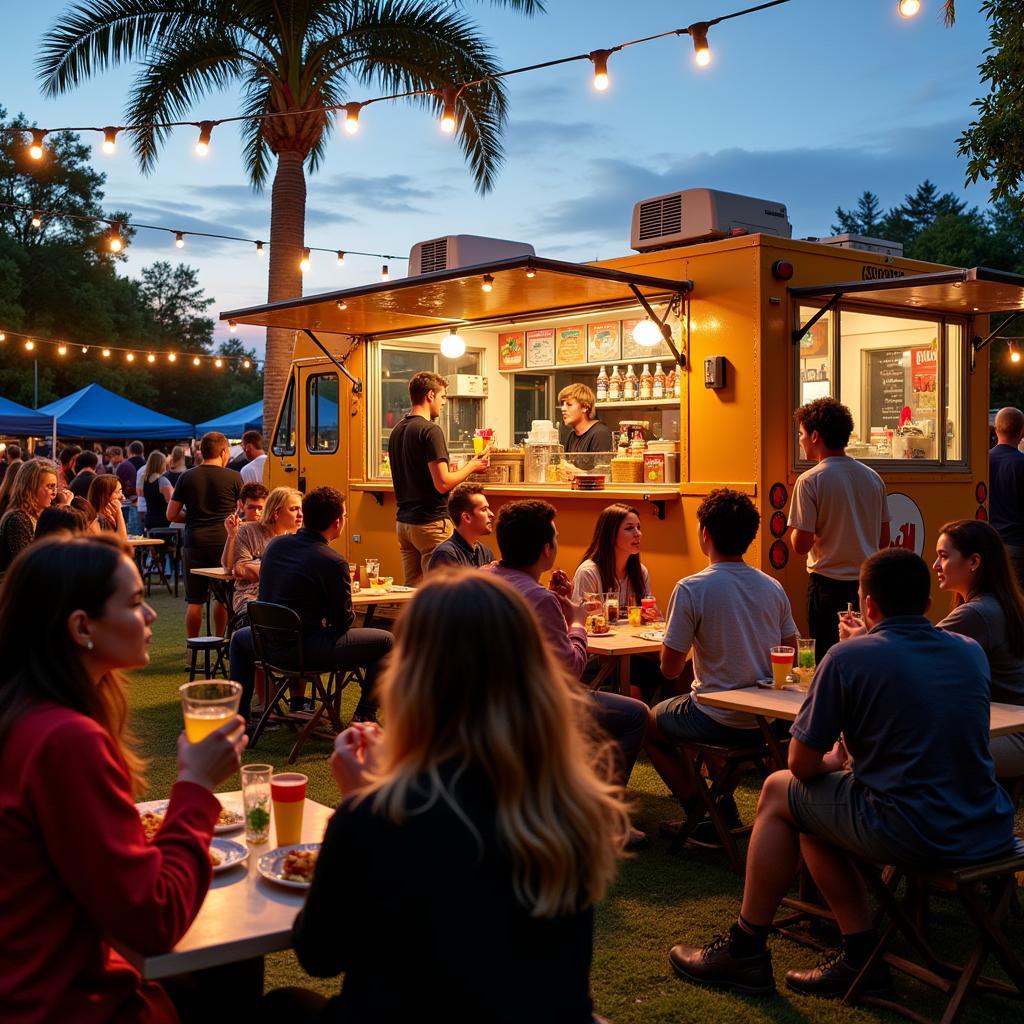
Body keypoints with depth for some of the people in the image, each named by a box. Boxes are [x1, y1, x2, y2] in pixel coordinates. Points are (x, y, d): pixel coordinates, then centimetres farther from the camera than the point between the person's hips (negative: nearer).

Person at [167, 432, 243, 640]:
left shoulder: (187, 477, 4)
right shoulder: (233, 477, -1)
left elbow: (171, 515, 6)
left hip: (194, 543, 2)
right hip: (223, 542, -1)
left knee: (194, 601, 7)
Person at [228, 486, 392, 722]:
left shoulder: (274, 544, 3)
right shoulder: (334, 562, -15)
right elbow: (344, 622, -8)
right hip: (309, 651, -6)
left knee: (239, 638, 40)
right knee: (386, 641, 5)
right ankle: (363, 718, 7)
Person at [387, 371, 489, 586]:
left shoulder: (397, 431, 11)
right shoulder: (430, 430, -14)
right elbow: (442, 484, -19)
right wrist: (471, 467, -4)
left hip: (403, 521, 8)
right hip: (431, 522, -8)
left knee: (412, 589, 11)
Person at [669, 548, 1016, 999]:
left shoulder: (849, 657, -10)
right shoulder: (972, 652, 8)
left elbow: (803, 764, -4)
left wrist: (834, 762, 18)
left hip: (913, 836, -7)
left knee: (779, 792, 17)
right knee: (813, 807, 24)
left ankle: (745, 951, 26)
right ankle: (861, 956, 20)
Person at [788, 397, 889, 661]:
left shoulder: (810, 481, -11)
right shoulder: (872, 477, 6)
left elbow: (801, 545, -14)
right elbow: (884, 541, 11)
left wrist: (794, 528, 5)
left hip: (828, 586, -5)